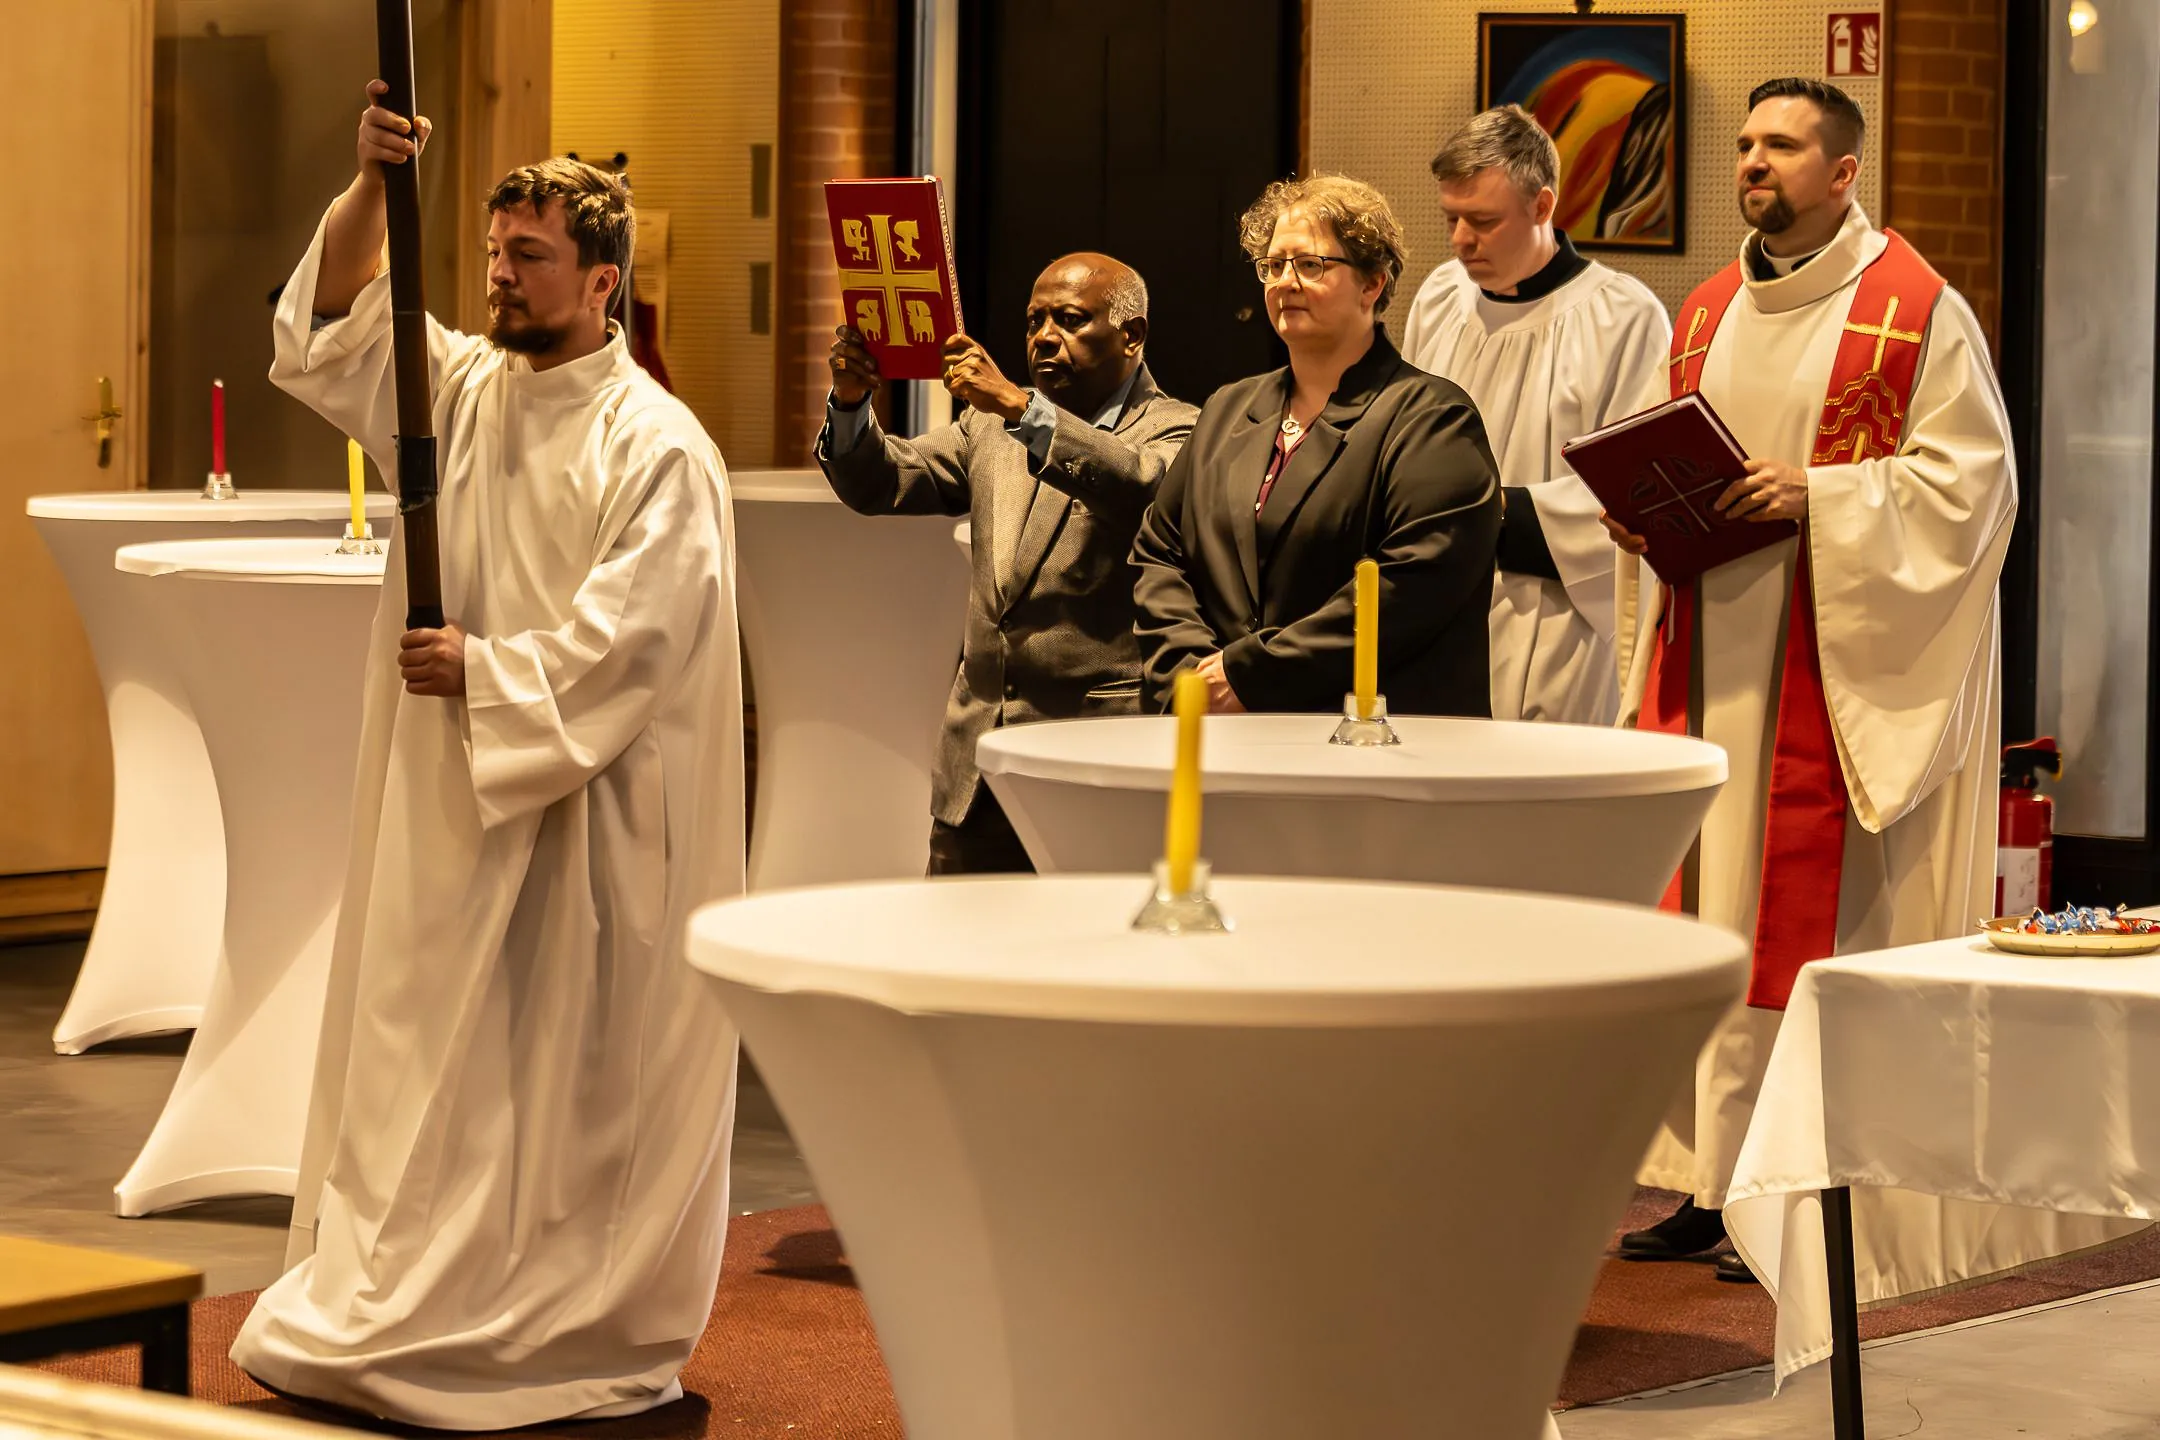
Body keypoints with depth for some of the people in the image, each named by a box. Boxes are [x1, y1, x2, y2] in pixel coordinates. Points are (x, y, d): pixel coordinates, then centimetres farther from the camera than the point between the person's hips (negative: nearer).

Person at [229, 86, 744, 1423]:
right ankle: (405, 1303, 13)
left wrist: (490, 669, -14)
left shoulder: (657, 446, -10)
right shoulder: (468, 388, 9)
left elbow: (633, 629, -17)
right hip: (446, 793, 6)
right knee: (431, 1053, 8)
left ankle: (577, 1330, 6)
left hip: (581, 806, -6)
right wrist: (373, 183, -10)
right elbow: (333, 328, 4)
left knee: (569, 1067, -1)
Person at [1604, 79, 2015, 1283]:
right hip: (1711, 649, 6)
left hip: (1840, 663, -6)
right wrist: (1641, 516, 1)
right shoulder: (1710, 314, 15)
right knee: (1697, 909, 5)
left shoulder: (1916, 310, -5)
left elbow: (1970, 476, -10)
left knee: (1814, 919, -6)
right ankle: (1710, 1178, 12)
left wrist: (1818, 496, -19)